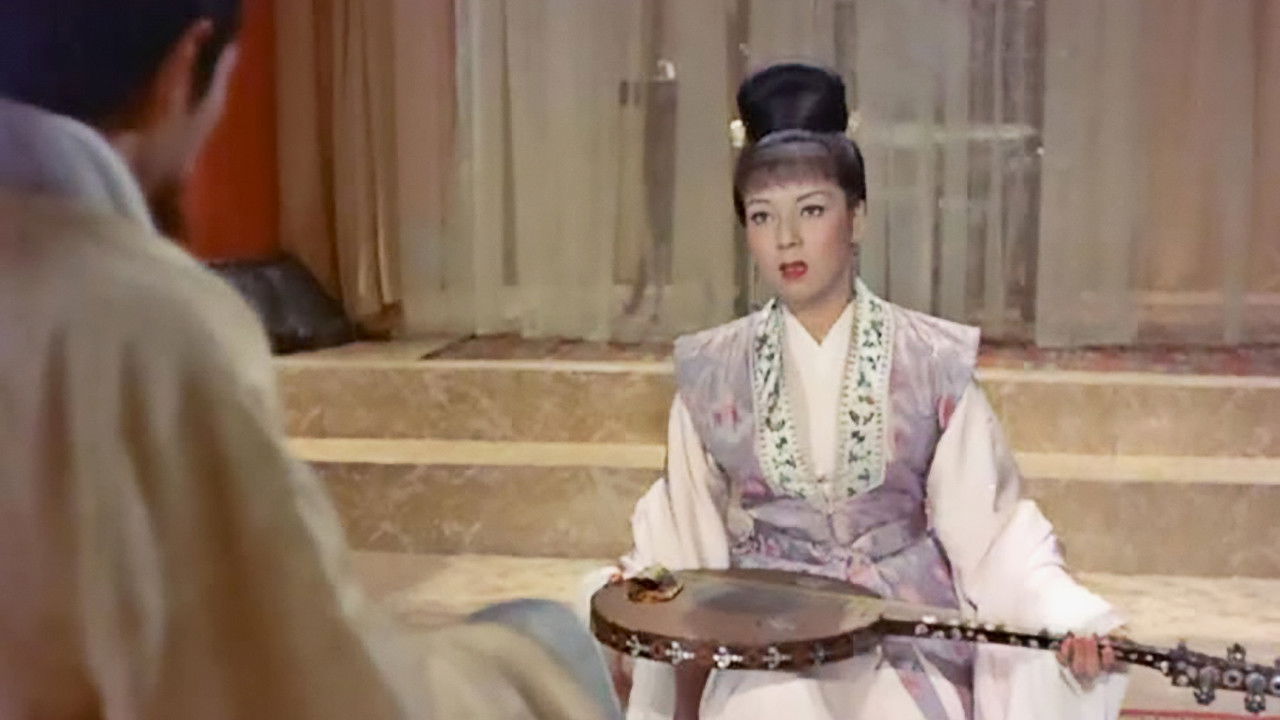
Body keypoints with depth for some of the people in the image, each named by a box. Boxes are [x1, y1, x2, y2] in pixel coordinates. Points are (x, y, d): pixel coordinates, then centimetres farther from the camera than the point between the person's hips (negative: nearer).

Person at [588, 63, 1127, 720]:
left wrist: (1068, 615, -19)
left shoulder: (934, 361, -5)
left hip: (909, 635, 0)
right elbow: (686, 527, 6)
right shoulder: (709, 371, -1)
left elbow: (988, 525, -4)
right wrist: (641, 581, -13)